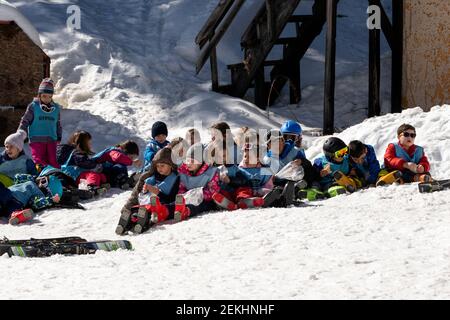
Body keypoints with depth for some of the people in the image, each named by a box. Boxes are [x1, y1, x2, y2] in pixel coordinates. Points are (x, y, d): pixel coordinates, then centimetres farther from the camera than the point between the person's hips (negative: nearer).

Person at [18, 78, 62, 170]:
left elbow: (58, 125, 23)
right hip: (37, 140, -3)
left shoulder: (56, 108, 13)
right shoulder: (33, 106, 2)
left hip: (52, 140, 3)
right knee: (39, 162, -14)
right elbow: (25, 122, 5)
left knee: (54, 162, -4)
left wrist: (59, 138, 18)